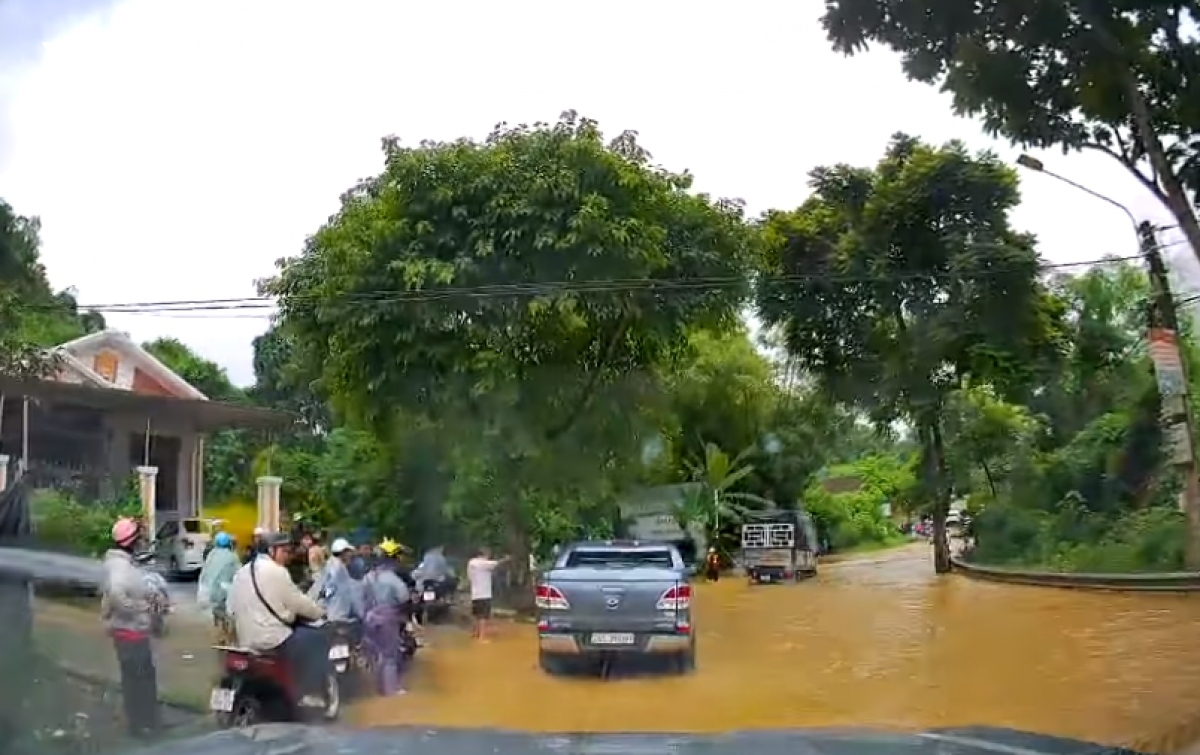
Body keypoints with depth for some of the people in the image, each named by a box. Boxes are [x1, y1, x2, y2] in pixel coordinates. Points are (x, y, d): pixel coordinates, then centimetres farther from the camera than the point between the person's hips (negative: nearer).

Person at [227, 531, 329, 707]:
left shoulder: (242, 571, 14)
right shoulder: (276, 571, -12)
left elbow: (232, 607, 18)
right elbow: (298, 602, -9)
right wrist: (320, 613, 8)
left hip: (245, 639, 9)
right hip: (271, 639, -9)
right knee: (319, 638, 2)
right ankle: (312, 694, -1)